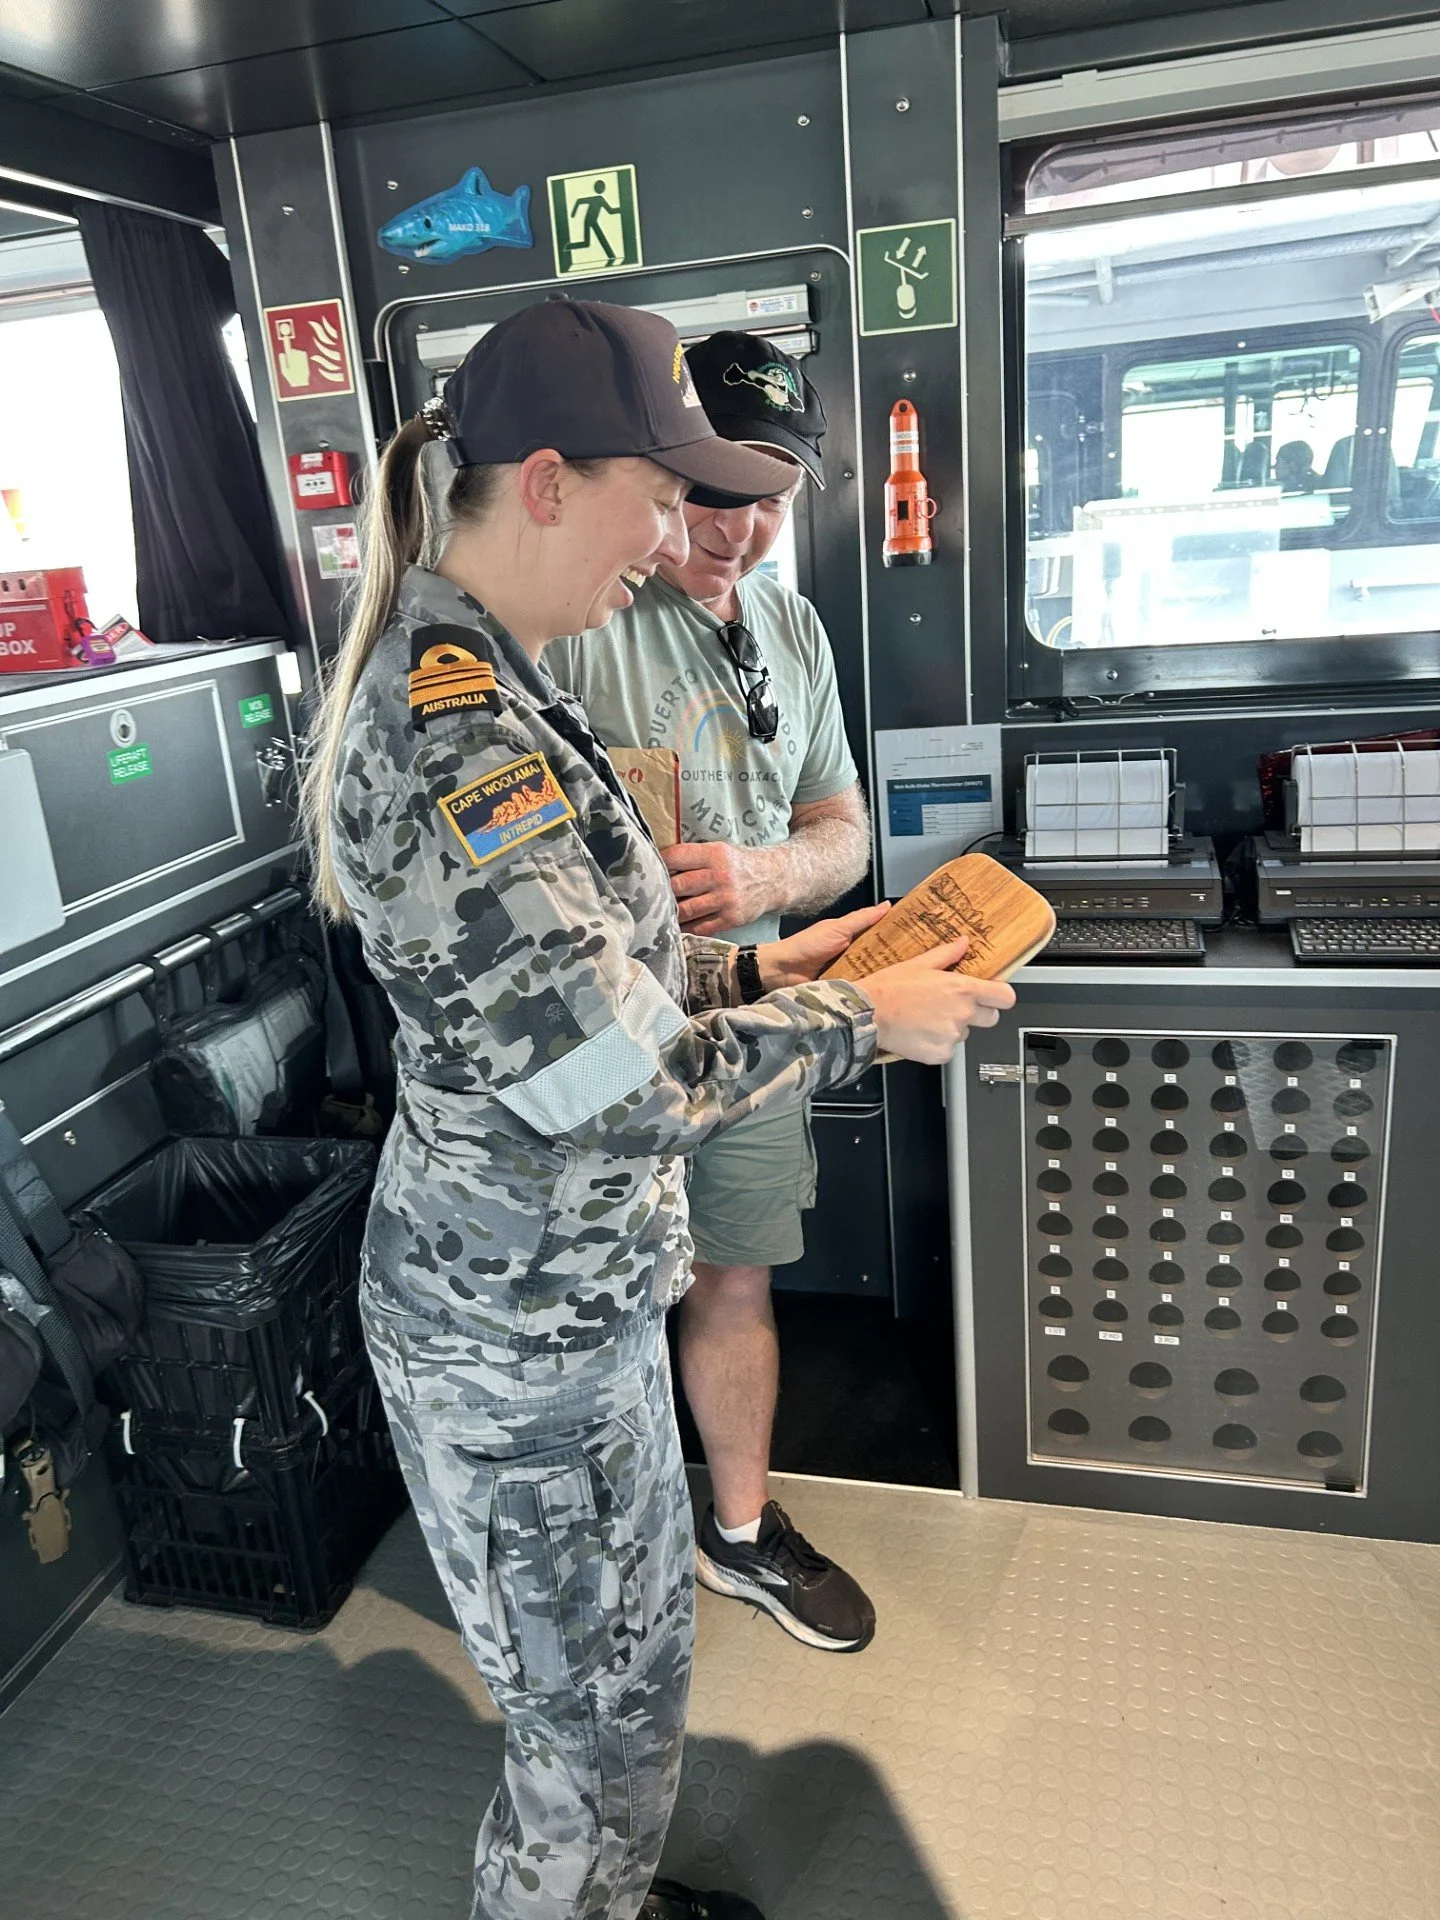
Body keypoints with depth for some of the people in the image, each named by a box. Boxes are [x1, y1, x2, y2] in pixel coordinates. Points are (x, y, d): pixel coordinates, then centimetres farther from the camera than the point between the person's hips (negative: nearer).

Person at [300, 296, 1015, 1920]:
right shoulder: (457, 739, -28)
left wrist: (757, 969, 5)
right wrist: (864, 1022, -14)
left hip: (558, 1278, 10)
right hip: (525, 1325, -10)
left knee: (632, 1648, 29)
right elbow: (622, 1087, -27)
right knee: (601, 1704, 15)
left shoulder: (475, 688, 5)